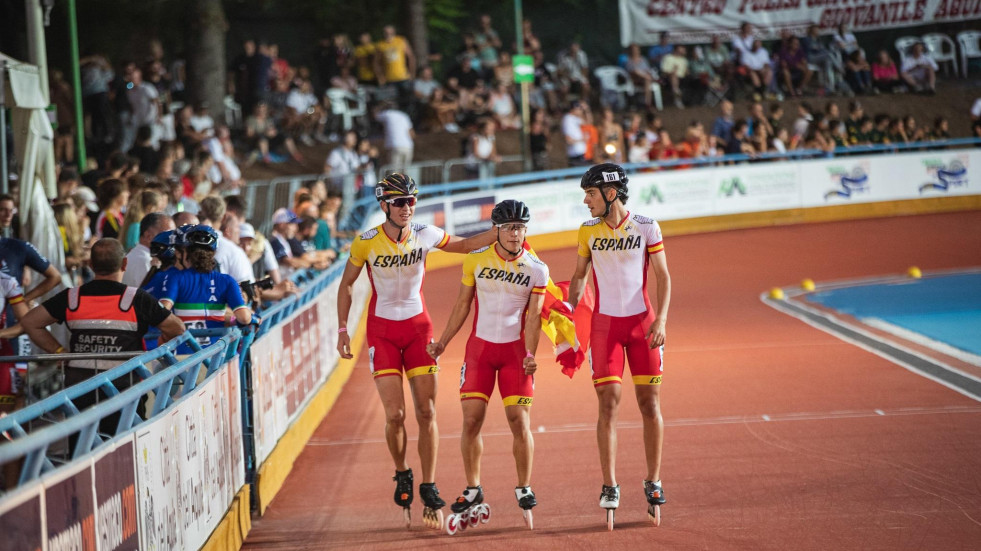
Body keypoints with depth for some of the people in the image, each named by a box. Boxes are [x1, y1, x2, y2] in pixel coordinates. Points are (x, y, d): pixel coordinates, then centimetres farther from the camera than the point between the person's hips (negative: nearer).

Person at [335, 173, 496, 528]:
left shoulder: (425, 235, -5)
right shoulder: (366, 242, -10)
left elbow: (463, 245, 12)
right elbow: (346, 284, 3)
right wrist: (342, 329, 0)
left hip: (418, 326, 2)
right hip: (382, 330, -2)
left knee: (426, 412, -2)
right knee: (395, 414, -9)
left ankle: (428, 487, 7)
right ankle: (402, 473, 17)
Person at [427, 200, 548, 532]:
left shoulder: (536, 269, -3)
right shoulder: (476, 260, -1)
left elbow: (533, 316, -7)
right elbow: (462, 305, 8)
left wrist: (529, 355, -21)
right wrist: (442, 343, 8)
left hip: (515, 349, -1)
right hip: (480, 346, 1)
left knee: (520, 422, -6)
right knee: (471, 420, -3)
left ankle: (524, 489, 10)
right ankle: (472, 490, 11)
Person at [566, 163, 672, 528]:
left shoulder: (646, 228, -3)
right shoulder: (588, 231, 3)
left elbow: (663, 276, -1)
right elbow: (579, 276, 12)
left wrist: (661, 319, -11)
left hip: (642, 321, -1)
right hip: (604, 324, 1)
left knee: (649, 403, 1)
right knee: (608, 403, -5)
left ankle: (653, 483, 12)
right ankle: (610, 489, -2)